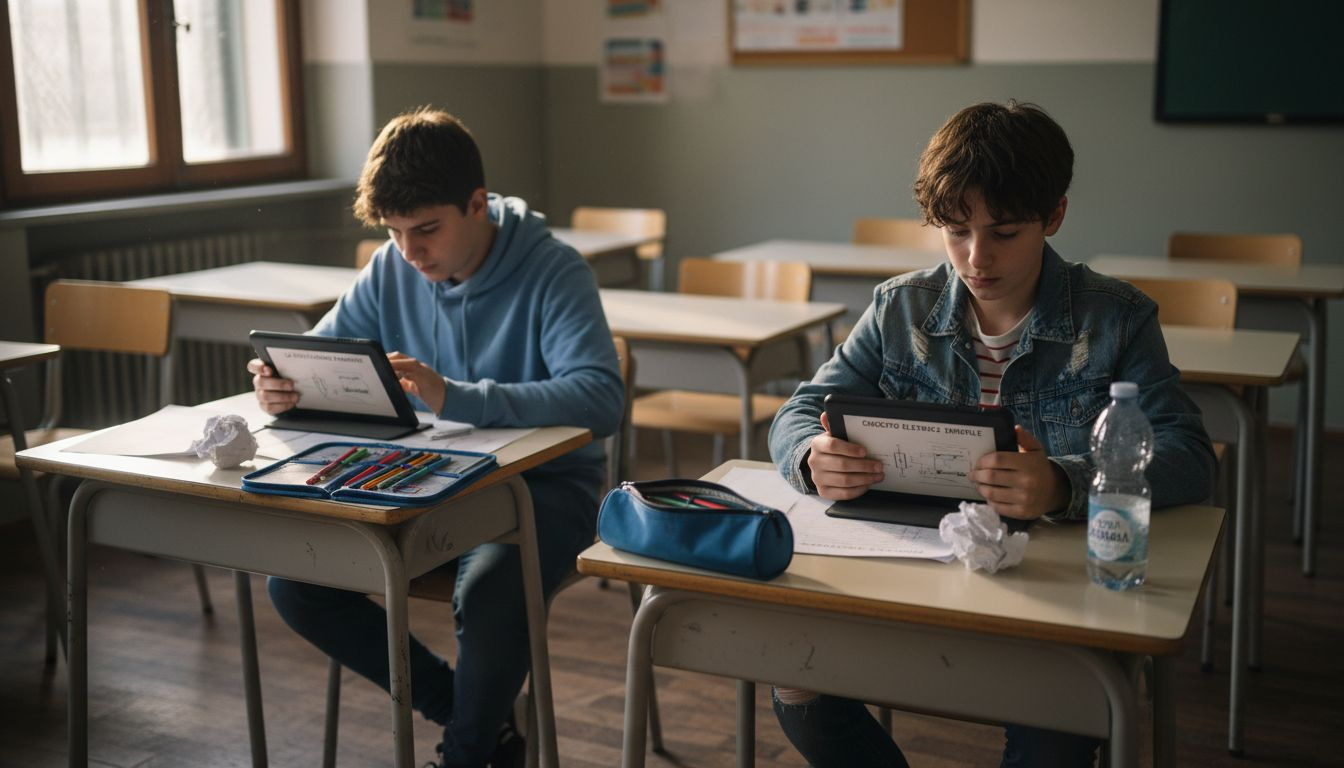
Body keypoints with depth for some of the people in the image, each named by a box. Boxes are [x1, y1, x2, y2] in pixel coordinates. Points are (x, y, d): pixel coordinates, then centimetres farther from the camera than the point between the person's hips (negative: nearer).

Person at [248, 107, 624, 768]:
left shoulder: (552, 272, -17)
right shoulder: (393, 269, 0)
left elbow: (601, 397, -31)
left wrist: (454, 397, -42)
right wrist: (279, 383, -20)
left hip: (543, 483, -6)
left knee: (487, 596, -35)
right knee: (294, 581, -10)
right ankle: (473, 713, 7)